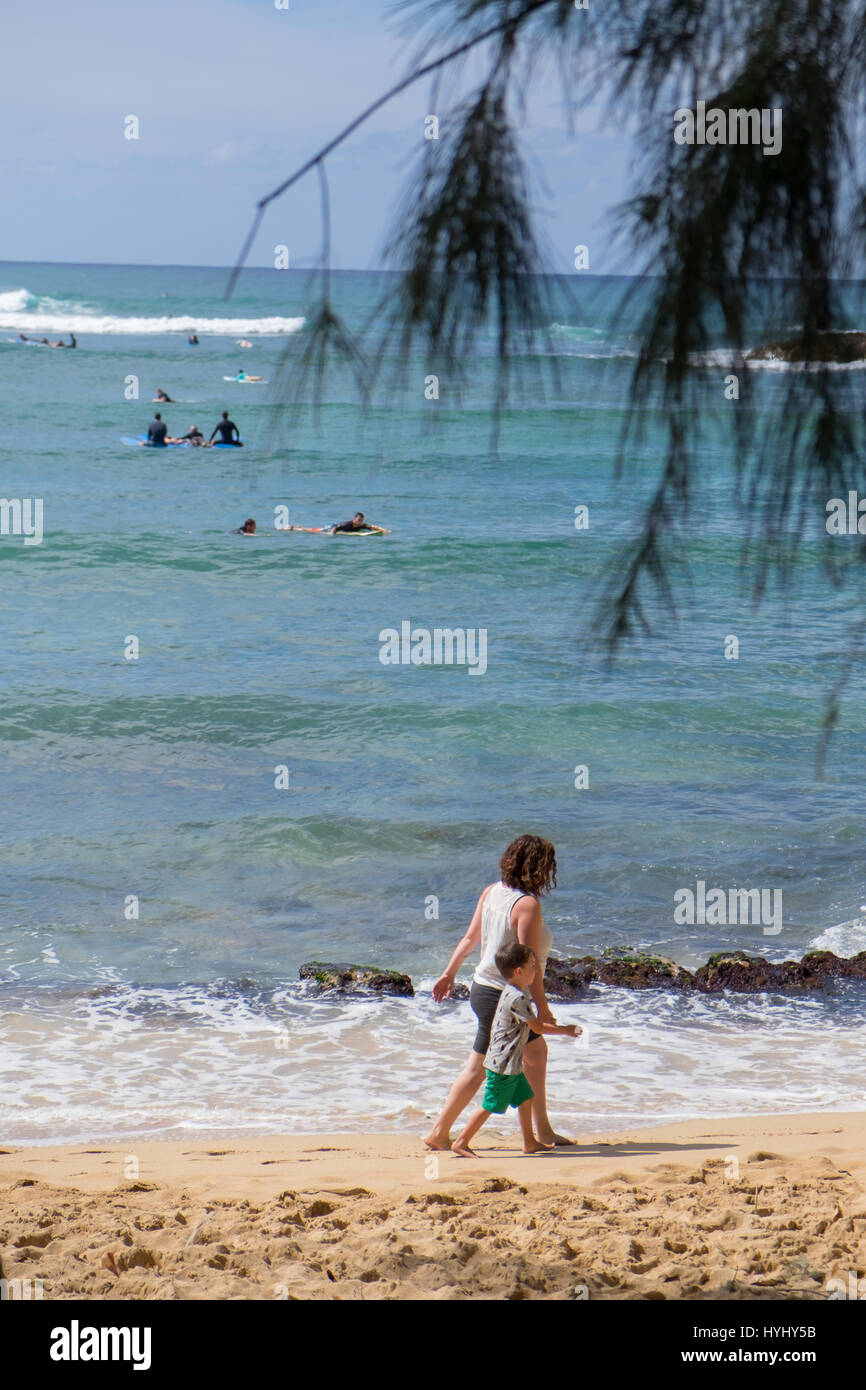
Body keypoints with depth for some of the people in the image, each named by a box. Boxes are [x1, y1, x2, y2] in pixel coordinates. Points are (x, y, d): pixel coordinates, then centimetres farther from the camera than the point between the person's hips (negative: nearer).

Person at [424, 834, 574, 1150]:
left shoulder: (492, 892, 2)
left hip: (484, 987, 10)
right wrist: (542, 1008, -17)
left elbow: (470, 937, 10)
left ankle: (543, 1130, 26)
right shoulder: (527, 905, -22)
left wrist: (450, 973, 21)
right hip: (501, 997, -10)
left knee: (536, 1051, 19)